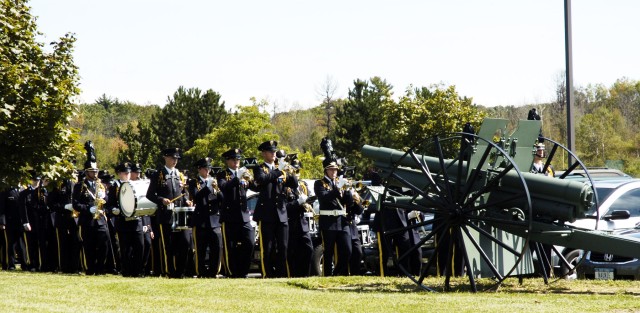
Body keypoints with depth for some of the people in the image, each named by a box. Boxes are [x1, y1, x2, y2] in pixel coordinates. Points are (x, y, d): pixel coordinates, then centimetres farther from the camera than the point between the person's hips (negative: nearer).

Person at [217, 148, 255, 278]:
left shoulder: (243, 173, 16)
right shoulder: (222, 175, 3)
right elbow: (223, 187, -18)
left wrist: (250, 179, -16)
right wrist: (238, 178, -27)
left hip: (244, 215, 4)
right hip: (230, 216, -4)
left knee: (249, 243, -4)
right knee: (230, 247, -1)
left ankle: (243, 272, 5)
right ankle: (232, 273, 6)